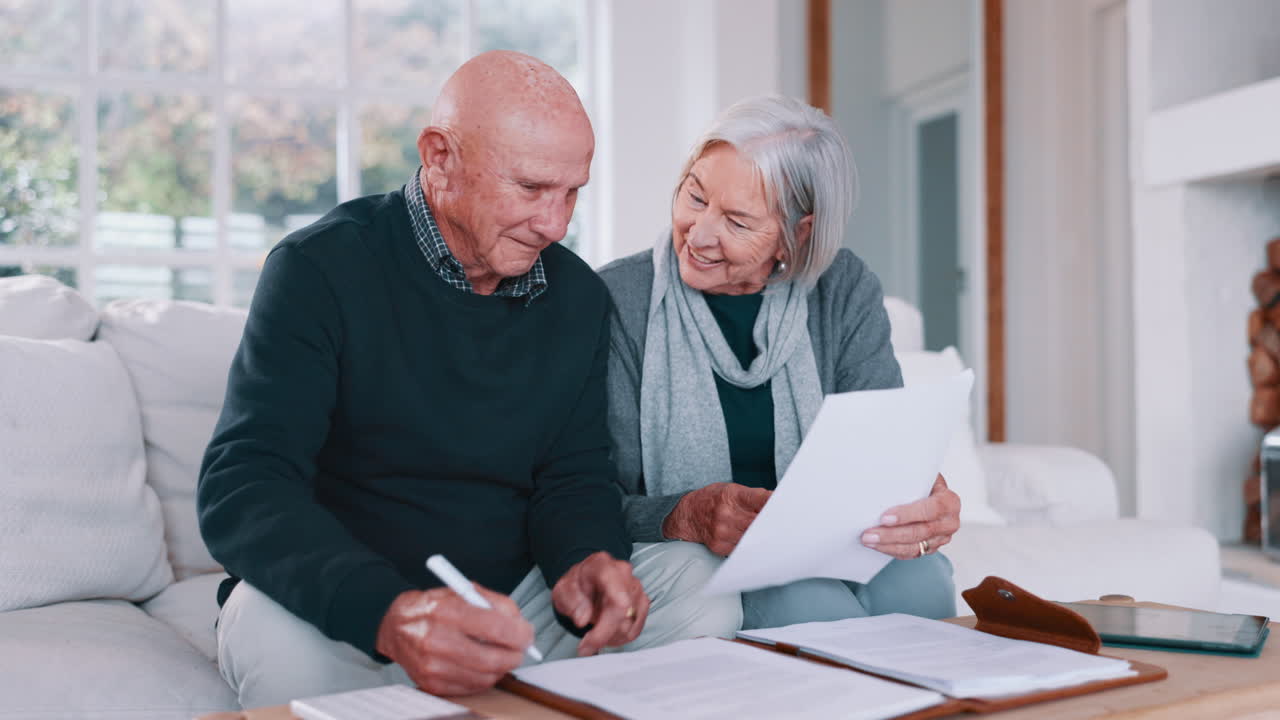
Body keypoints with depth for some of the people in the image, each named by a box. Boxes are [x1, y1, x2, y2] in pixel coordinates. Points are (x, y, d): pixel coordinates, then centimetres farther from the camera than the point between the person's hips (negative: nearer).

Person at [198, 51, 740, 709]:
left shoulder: (577, 295, 4)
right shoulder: (320, 268, -14)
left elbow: (572, 474, 7)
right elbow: (242, 488, -24)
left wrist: (586, 556, -21)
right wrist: (390, 615, -44)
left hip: (513, 601, 5)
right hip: (349, 610, -4)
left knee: (695, 578, -15)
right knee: (275, 624, -37)